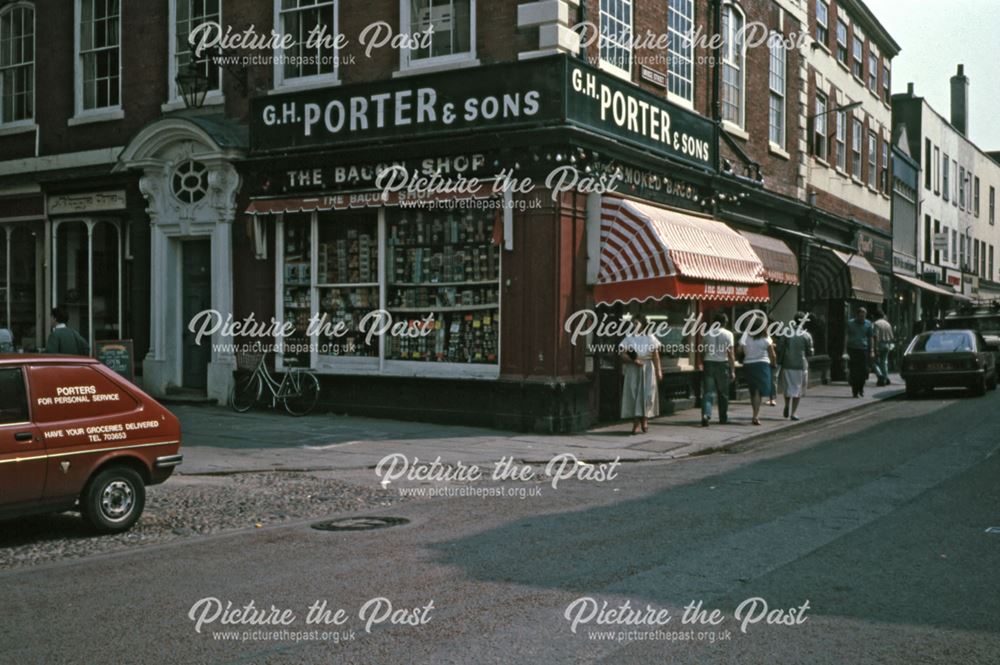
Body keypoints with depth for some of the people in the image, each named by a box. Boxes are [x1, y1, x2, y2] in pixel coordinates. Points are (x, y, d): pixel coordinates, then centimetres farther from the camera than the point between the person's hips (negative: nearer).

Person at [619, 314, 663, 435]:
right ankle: (636, 422, 0)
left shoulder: (650, 339, 3)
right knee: (633, 394, -4)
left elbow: (656, 356, 2)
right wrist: (634, 361, -19)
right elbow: (623, 354, -4)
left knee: (647, 394, -2)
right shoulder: (628, 339, 4)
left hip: (647, 370, 0)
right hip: (633, 370, 0)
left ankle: (644, 420, 13)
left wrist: (658, 371, -4)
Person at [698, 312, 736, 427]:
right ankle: (723, 418, 21)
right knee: (723, 393, 12)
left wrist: (703, 365, 18)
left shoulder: (707, 334, 5)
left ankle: (706, 414, -22)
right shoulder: (728, 334, -2)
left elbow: (702, 352, 7)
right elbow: (731, 354, -5)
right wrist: (733, 370, -2)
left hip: (708, 363, 1)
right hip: (722, 364, -1)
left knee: (708, 392, -2)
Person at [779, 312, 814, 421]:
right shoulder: (806, 336, -4)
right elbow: (810, 352, -1)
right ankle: (793, 412, 4)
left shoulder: (786, 334, 0)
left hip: (787, 365, 1)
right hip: (801, 366, -1)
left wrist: (779, 363, 5)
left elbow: (781, 350, -1)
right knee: (797, 389, 6)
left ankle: (787, 405, 5)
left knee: (788, 387, 19)